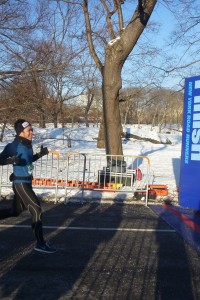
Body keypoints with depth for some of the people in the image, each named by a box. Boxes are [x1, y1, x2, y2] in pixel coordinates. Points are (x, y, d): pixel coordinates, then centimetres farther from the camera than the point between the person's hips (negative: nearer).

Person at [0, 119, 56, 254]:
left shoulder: (28, 145, 7)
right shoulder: (14, 146, -18)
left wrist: (40, 154, 12)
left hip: (26, 183, 9)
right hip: (21, 184, -9)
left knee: (15, 212, 19)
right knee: (37, 210, -11)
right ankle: (40, 244, -5)